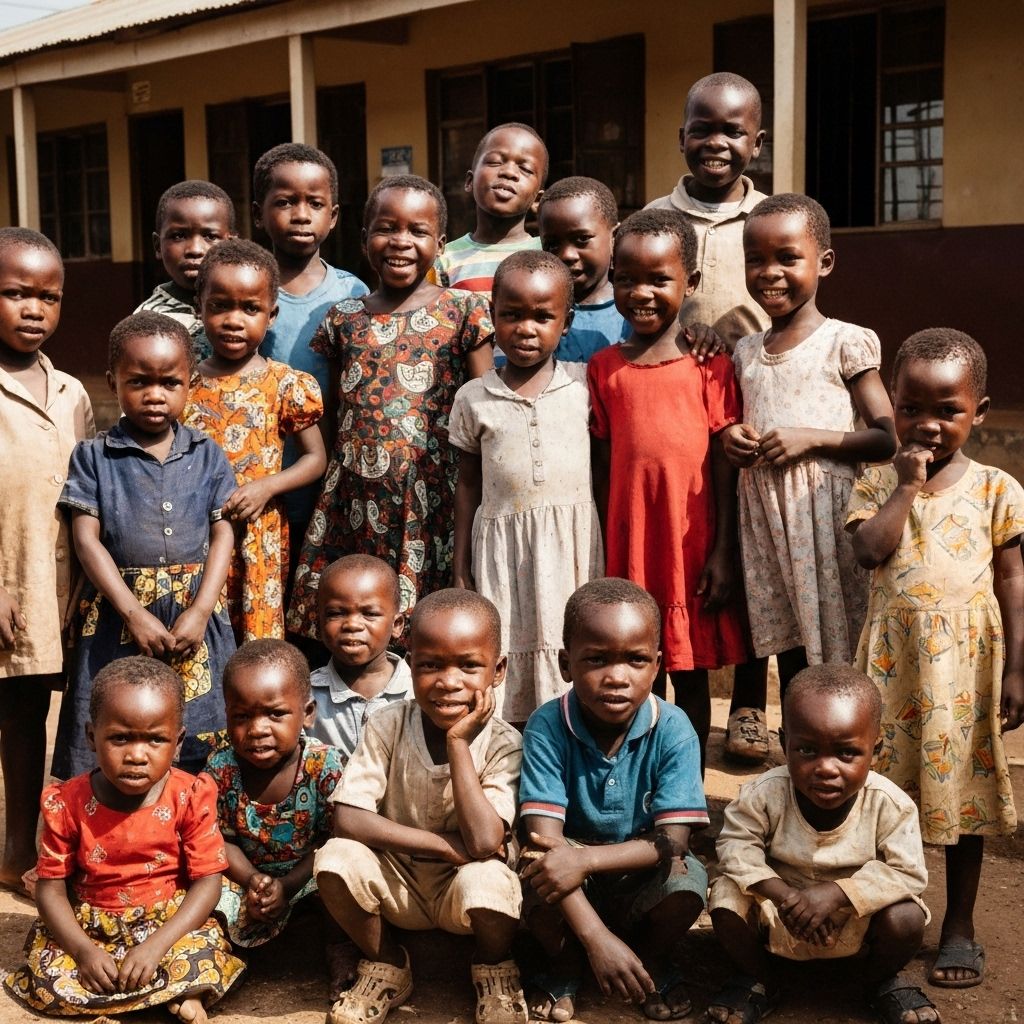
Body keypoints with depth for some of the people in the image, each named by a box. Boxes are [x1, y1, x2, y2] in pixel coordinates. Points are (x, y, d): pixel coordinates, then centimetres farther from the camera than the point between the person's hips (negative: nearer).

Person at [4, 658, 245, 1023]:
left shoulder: (191, 798, -14)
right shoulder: (67, 803, -11)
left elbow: (208, 881, -13)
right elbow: (51, 887, -7)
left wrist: (155, 946, -24)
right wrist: (84, 951, -22)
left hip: (170, 921, -3)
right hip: (90, 925, 4)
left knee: (204, 960, -33)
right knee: (49, 984, -24)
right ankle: (175, 993, -12)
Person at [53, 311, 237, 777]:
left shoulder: (206, 455, 6)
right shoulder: (94, 456, 1)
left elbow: (222, 534, 2)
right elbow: (87, 539, -5)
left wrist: (201, 611, -10)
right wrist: (134, 613, -14)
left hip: (195, 616, 2)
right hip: (117, 618, -1)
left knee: (197, 754, 6)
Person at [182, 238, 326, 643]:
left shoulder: (284, 384, -2)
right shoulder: (184, 385, 4)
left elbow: (315, 458, 2)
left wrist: (266, 487, -13)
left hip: (258, 540, -2)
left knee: (258, 636, 3)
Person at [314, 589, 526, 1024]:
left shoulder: (503, 744, -17)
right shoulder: (387, 726, -13)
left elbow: (483, 842, -30)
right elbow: (347, 819, -21)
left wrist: (457, 742, -28)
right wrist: (447, 845, -26)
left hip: (463, 883, -2)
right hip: (398, 881, 2)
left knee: (486, 880, -36)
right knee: (335, 858, -27)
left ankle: (494, 972, 2)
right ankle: (386, 968, 3)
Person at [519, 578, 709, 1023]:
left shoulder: (673, 731, -19)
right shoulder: (548, 726, -21)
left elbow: (672, 843, -22)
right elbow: (544, 836, -27)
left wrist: (586, 858, -38)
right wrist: (596, 937, -38)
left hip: (642, 877, 1)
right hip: (573, 882, 0)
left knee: (686, 878, -30)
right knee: (541, 874, -32)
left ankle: (655, 959, 5)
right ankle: (564, 966, 2)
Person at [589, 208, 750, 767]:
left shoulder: (710, 365, -4)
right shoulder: (603, 368, 4)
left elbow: (724, 468, -3)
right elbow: (602, 469, 6)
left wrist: (723, 555, -6)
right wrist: (600, 556, 5)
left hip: (693, 551, -2)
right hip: (627, 551, 2)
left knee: (691, 674, 10)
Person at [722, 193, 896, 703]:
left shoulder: (845, 344, -5)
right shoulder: (745, 352, 12)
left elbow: (887, 439, -7)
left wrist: (812, 439, -17)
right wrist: (732, 438, 2)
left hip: (828, 510, -5)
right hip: (766, 516, 5)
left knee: (840, 666, -1)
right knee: (789, 658, 12)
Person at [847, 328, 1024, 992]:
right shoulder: (877, 486, 3)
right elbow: (871, 550, -15)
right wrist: (908, 484, -13)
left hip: (966, 660, -1)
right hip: (894, 658, 1)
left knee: (963, 785, 8)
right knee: (886, 786, 7)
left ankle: (960, 927, 20)